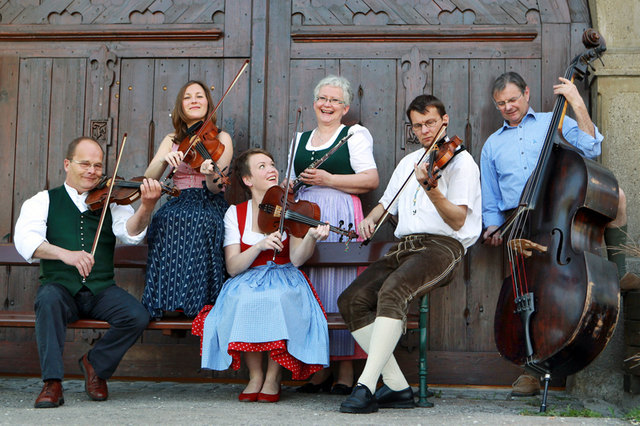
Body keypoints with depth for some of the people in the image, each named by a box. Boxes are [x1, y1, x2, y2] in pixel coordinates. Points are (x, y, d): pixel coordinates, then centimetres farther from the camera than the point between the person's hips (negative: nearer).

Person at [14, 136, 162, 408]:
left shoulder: (110, 202, 12)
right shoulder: (44, 201, 9)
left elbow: (131, 232, -8)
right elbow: (25, 239, -10)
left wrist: (146, 207, -31)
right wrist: (65, 254, -29)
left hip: (101, 290, 2)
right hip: (60, 286, -2)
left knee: (137, 316, -23)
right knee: (48, 300, -35)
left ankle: (96, 365, 3)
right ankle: (52, 383, -27)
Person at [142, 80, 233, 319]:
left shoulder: (221, 138, 5)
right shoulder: (171, 141, 16)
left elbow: (216, 188, -8)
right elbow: (148, 179, 3)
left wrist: (211, 176, -32)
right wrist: (164, 160, -17)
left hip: (209, 206, -2)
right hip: (179, 203, 3)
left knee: (203, 222, -37)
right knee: (165, 220, -33)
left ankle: (200, 300, -26)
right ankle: (167, 300, -26)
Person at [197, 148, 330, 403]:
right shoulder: (236, 214, 4)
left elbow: (296, 259, -10)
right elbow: (232, 267, -7)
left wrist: (312, 237, -30)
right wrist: (259, 246, -23)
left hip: (284, 280, 0)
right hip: (247, 283, 0)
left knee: (279, 299, -35)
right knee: (242, 300, -34)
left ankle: (273, 378, -17)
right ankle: (255, 375, -14)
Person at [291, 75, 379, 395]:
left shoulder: (355, 135, 6)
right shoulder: (301, 139, 24)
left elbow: (371, 180, -6)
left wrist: (329, 180, -11)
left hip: (339, 219, -5)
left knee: (339, 288, -8)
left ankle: (345, 370, -3)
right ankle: (319, 368, 7)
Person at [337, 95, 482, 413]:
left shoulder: (461, 161, 2)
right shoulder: (408, 162, 24)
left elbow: (457, 221, -9)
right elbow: (387, 202, 35)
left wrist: (431, 188, -25)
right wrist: (370, 219, 12)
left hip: (442, 246, -7)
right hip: (403, 248, 7)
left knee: (392, 291, -35)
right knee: (351, 301, -15)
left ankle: (366, 387, -35)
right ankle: (397, 387, -14)